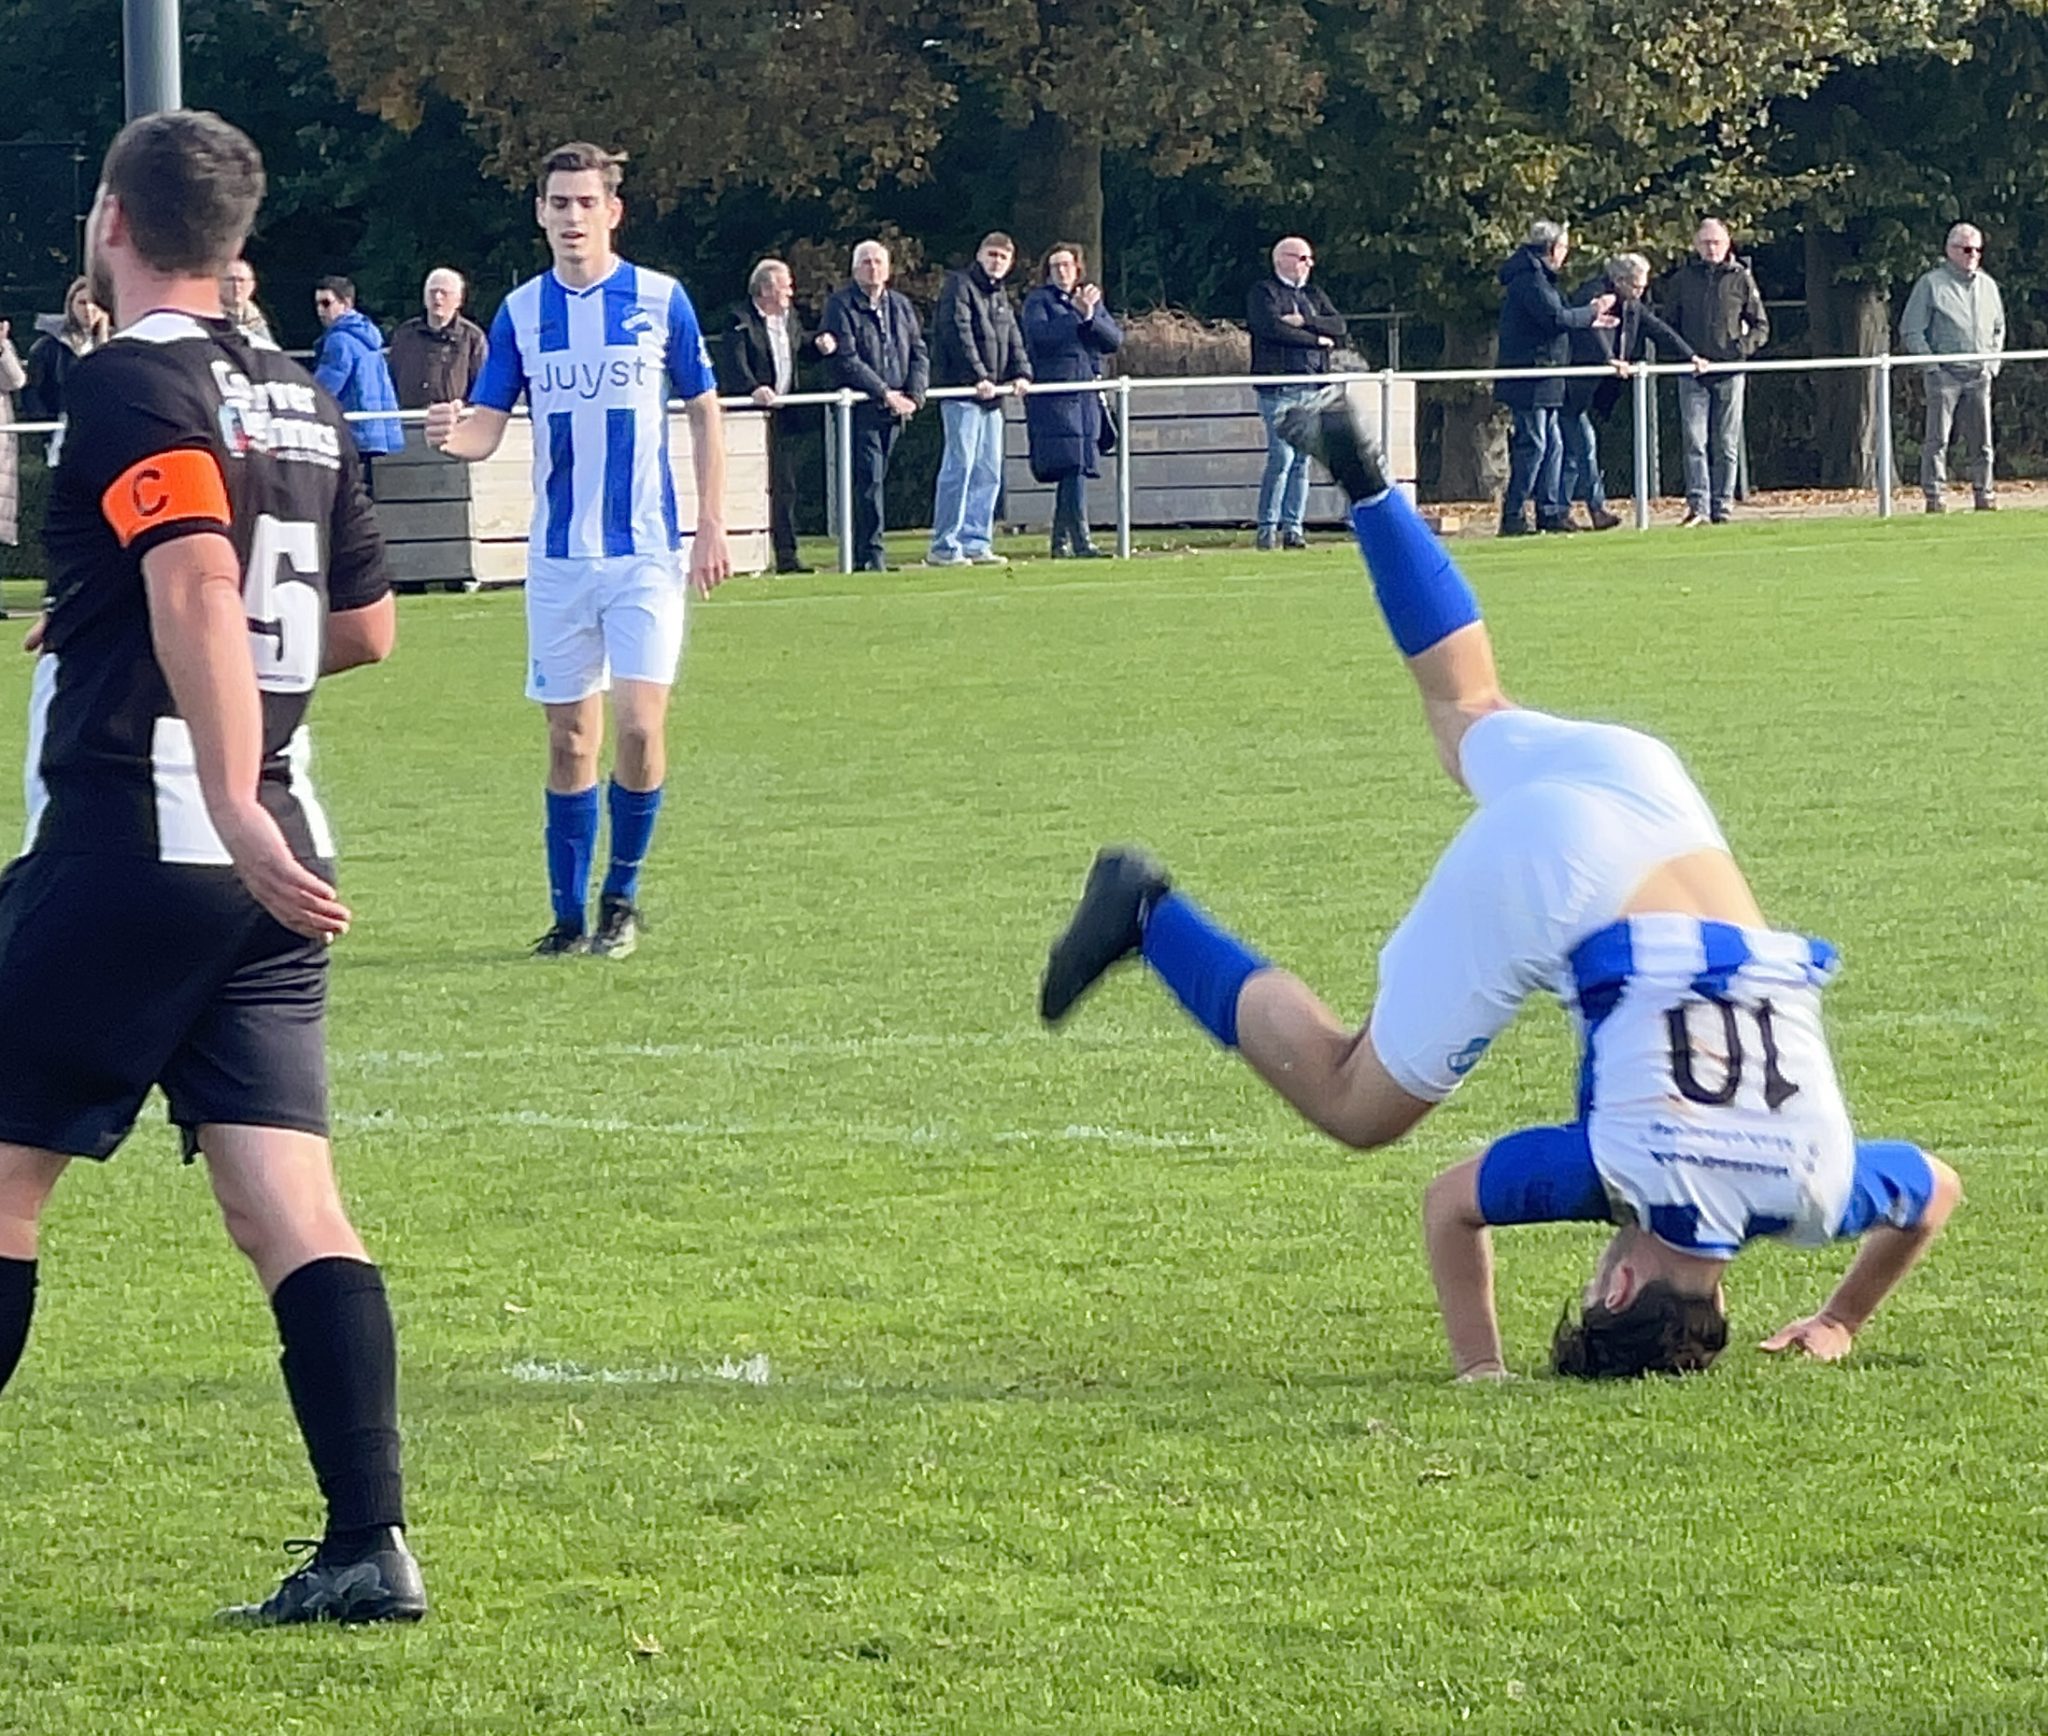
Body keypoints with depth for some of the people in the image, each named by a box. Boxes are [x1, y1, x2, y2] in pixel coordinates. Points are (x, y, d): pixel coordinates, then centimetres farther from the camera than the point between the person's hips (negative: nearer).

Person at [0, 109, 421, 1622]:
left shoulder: (131, 385, -10)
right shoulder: (301, 404, 14)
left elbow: (199, 586, -25)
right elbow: (365, 626, 21)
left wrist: (232, 810, -31)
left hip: (130, 845, -7)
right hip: (271, 869, 7)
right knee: (290, 1202, 1)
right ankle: (371, 1542, -9)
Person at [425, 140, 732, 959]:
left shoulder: (662, 301, -1)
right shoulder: (520, 313, 4)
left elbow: (704, 412, 6)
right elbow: (488, 426, 2)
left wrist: (711, 525, 0)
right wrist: (454, 434, -22)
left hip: (645, 552, -2)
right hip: (558, 556, 2)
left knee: (639, 723, -13)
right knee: (570, 738, 5)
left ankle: (622, 893, 5)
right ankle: (571, 913, 13)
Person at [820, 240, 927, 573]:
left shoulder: (900, 305, 16)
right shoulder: (841, 306, -3)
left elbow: (919, 353, 15)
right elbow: (845, 360, -11)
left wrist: (914, 395, -2)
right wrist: (885, 394, -15)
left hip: (895, 408, 6)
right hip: (861, 407, -6)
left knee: (875, 479, 8)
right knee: (869, 479, -12)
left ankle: (863, 552, 12)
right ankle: (871, 553, -13)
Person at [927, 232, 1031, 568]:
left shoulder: (1000, 295, 21)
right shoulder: (959, 286, -6)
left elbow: (1012, 337, 19)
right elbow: (959, 334, -16)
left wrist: (1021, 373, 2)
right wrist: (978, 377, -22)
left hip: (992, 396, 9)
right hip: (961, 392, -9)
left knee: (989, 473, 8)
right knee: (960, 467, -11)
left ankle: (975, 544, 13)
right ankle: (943, 547, -10)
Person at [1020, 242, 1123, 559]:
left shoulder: (1092, 300, 18)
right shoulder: (1038, 301, 3)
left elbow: (1114, 339, 7)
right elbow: (1040, 333, -16)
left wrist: (1090, 317, -9)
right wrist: (1076, 315, -17)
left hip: (1087, 396, 6)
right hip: (1053, 398, -6)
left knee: (1076, 467, 6)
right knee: (1072, 465, -15)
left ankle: (1060, 542, 13)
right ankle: (1080, 540, -19)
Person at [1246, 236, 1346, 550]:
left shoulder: (1314, 296, 21)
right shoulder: (1263, 293, 1)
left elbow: (1338, 325, 7)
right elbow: (1273, 329, -15)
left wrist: (1304, 322, -9)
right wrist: (1316, 339, -6)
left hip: (1312, 385, 6)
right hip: (1279, 387, -6)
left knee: (1302, 460, 4)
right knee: (1282, 457, -13)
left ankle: (1293, 527, 7)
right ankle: (1267, 529, -8)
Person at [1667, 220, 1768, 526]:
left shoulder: (1741, 279, 4)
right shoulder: (1683, 279, 7)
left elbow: (1761, 326, 9)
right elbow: (1669, 325, 15)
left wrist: (1744, 346, -10)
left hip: (1729, 374, 0)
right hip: (1692, 375, 0)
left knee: (1727, 444, 3)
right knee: (1695, 442, -8)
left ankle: (1722, 506, 8)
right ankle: (1698, 505, -8)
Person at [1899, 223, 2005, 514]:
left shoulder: (1988, 285, 16)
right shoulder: (1931, 283, -1)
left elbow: (1999, 329, 26)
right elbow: (1910, 331, -2)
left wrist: (1992, 362, 12)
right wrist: (1930, 365, -9)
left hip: (1979, 376, 5)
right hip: (1944, 373, -5)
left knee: (1981, 440, 5)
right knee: (1938, 438, -7)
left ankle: (1984, 494, 11)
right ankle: (1934, 495, -6)